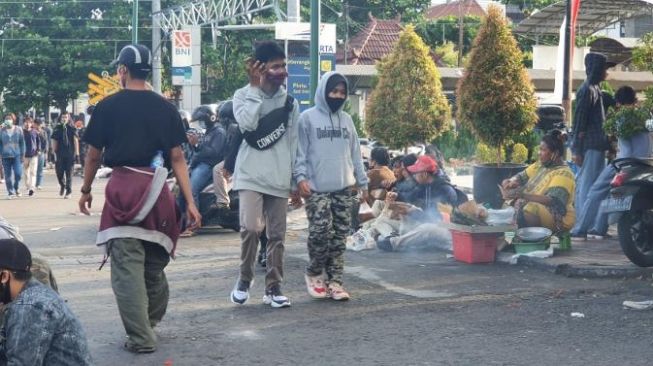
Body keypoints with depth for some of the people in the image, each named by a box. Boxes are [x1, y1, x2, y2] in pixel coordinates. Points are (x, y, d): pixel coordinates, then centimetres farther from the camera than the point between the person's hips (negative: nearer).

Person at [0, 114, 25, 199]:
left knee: (18, 173, -10)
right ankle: (10, 192, 11)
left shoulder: (18, 130, 3)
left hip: (17, 155, -1)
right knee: (8, 175, 2)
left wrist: (22, 154, 2)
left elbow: (22, 143, 6)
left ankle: (16, 188, 17)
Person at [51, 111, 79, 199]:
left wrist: (77, 152, -9)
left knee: (69, 173, 1)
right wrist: (54, 152, -1)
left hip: (70, 154, -1)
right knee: (59, 172, 1)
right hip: (60, 154, 1)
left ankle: (68, 192, 8)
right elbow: (54, 141, 5)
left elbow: (76, 140, -2)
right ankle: (62, 185, 31)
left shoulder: (72, 128, 0)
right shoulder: (57, 129, 5)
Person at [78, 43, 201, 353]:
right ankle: (151, 324, 29)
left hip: (123, 187, -3)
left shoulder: (107, 106, 0)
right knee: (154, 263, 17)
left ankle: (141, 338, -5)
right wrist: (190, 202, 3)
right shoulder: (166, 108, 6)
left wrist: (86, 190, 20)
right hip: (157, 188, 3)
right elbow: (177, 158, 3)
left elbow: (93, 155, 5)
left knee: (127, 266, -2)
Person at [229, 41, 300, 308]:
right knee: (251, 227, -18)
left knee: (276, 235, 5)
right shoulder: (243, 95, 0)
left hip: (279, 178, 4)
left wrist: (298, 179, 9)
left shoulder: (290, 102, 10)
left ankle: (273, 287, 15)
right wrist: (256, 87, -14)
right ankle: (244, 279, 4)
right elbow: (247, 123, -21)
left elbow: (294, 143, 12)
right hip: (251, 176, -4)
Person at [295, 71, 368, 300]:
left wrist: (362, 182, 13)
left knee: (339, 237, 3)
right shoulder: (308, 118, 0)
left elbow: (355, 153, 17)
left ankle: (334, 281, 9)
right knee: (321, 232, -12)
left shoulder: (346, 120, 15)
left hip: (345, 189, 5)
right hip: (317, 188, -5)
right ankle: (315, 273, 10)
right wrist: (300, 177, -14)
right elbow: (300, 152, -3)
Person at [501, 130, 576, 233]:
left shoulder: (564, 174, -15)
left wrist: (522, 195, -35)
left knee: (529, 209, -35)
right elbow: (522, 176, 16)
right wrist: (513, 181, -10)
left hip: (557, 219, -9)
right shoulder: (540, 164, 9)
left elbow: (552, 201, -27)